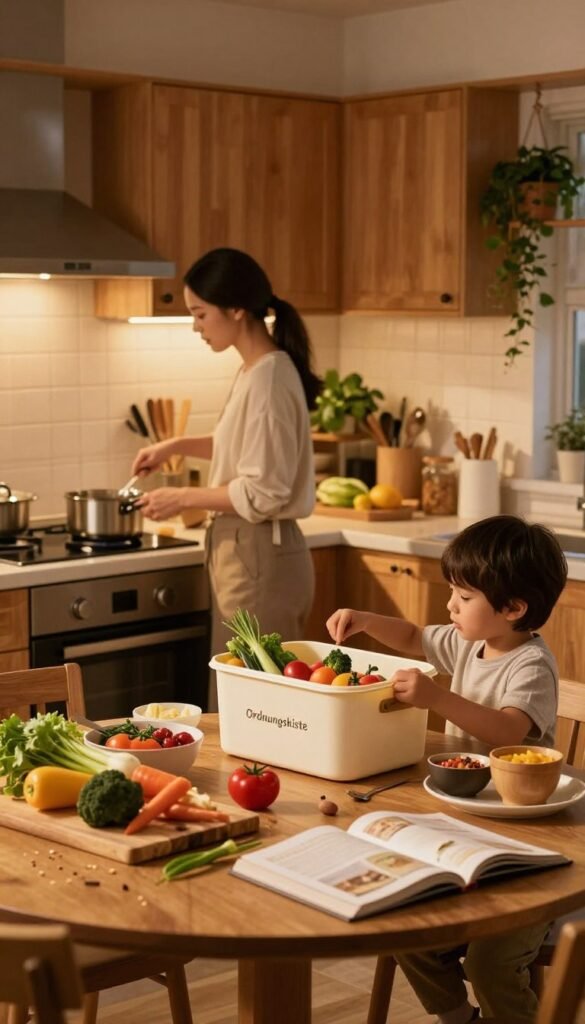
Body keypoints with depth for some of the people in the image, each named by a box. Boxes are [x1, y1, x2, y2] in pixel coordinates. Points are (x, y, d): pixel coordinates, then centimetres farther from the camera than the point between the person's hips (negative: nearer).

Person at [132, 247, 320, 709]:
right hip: (245, 554, 10)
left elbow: (262, 493, -21)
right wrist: (177, 445, 17)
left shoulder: (268, 379, -19)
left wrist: (183, 498, -11)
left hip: (261, 559, -10)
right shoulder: (255, 371, 9)